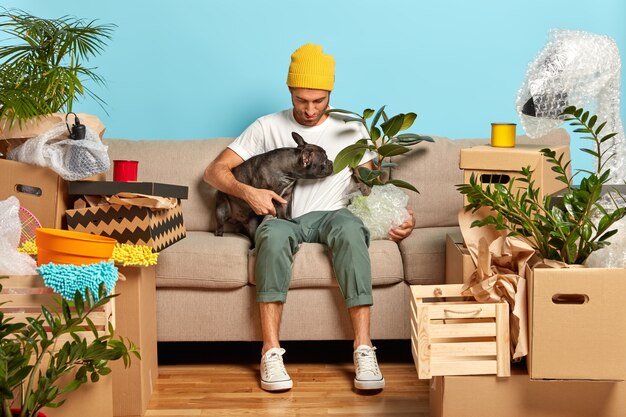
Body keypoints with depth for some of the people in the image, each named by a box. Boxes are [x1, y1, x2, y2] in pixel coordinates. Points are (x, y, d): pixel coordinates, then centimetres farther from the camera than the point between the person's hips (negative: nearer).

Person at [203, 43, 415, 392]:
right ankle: (271, 351, -39)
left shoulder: (351, 129, 15)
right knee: (273, 233, -38)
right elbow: (215, 171, 7)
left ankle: (364, 349, -42)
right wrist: (248, 192, -14)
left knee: (351, 228, -37)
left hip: (330, 215, 1)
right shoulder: (268, 128, 11)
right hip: (283, 216, 0)